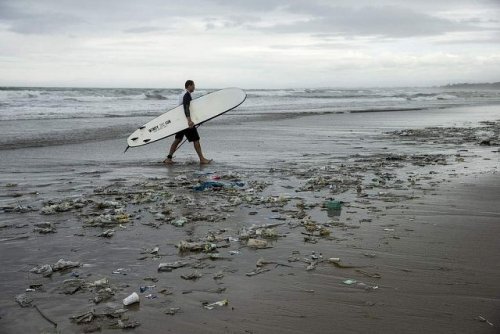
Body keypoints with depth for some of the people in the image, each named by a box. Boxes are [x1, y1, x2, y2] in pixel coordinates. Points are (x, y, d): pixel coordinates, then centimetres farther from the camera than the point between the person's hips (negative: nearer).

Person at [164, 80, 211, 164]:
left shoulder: (182, 94, 17)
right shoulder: (187, 95, -15)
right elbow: (186, 108, -28)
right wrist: (189, 120, -38)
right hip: (186, 121, -10)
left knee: (178, 139, 12)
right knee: (196, 140, -3)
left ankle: (168, 158, 10)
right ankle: (202, 159, 1)